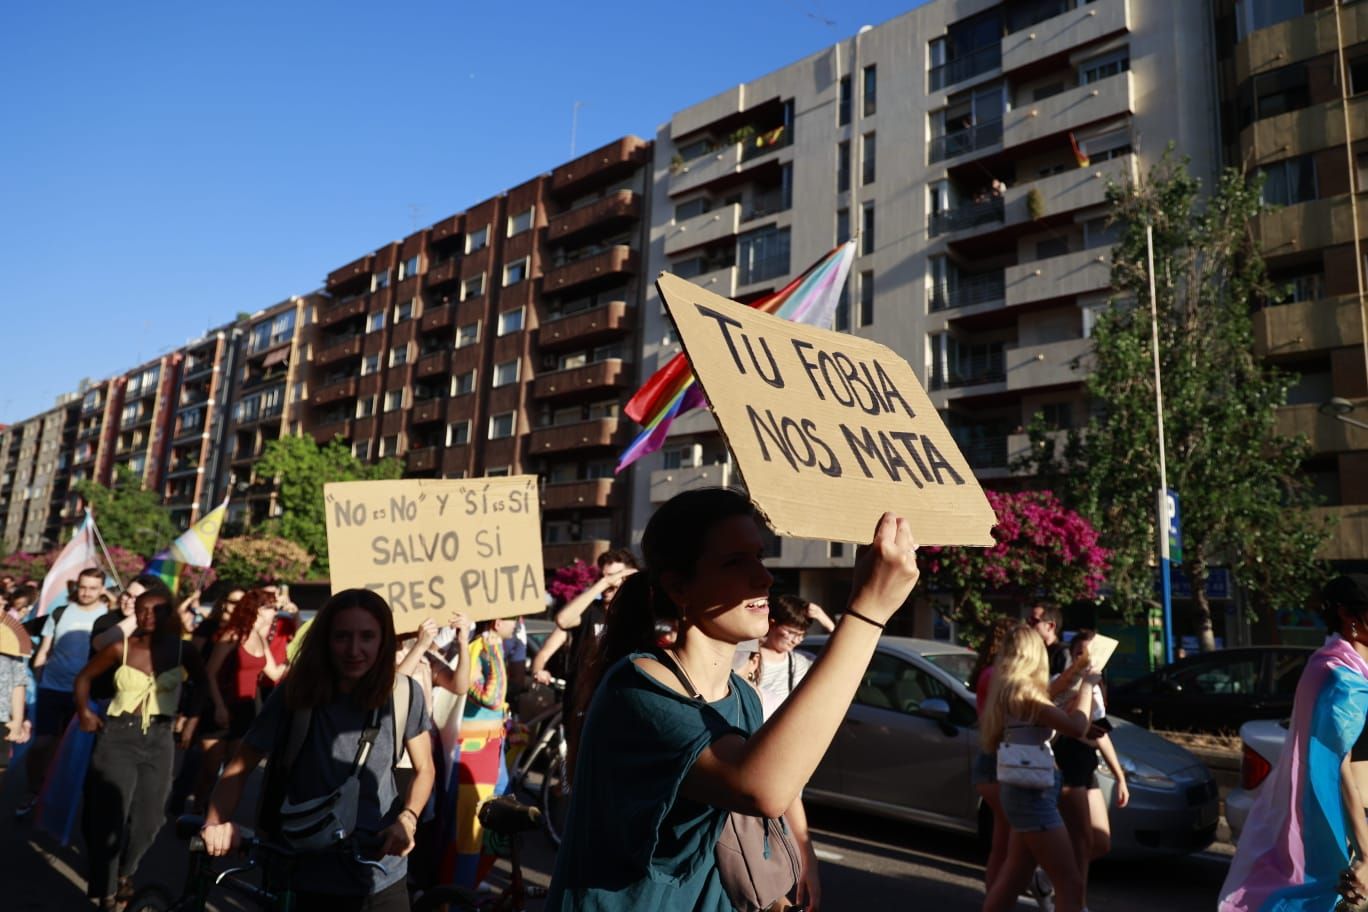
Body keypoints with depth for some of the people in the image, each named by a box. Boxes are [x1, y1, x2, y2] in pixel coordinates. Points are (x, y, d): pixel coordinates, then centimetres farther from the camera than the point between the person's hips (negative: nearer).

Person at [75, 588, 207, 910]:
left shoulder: (180, 649, -5)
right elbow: (84, 677, 8)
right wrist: (83, 710, -2)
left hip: (159, 739, 2)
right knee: (110, 816, -2)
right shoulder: (121, 648, -7)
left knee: (146, 820, 11)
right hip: (118, 736, -1)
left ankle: (125, 874, 39)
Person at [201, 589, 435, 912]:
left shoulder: (405, 694, -10)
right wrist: (217, 822, -23)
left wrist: (407, 818, -15)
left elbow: (424, 769, 2)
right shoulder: (296, 694, -14)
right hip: (317, 882, -1)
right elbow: (239, 767, -5)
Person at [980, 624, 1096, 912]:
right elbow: (1077, 728, -21)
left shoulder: (1008, 688, 11)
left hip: (1024, 790, 10)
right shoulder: (1024, 689, -17)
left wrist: (1068, 705, 15)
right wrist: (1087, 685, -8)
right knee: (1070, 884, -4)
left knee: (1012, 879, 16)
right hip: (1032, 792, -10)